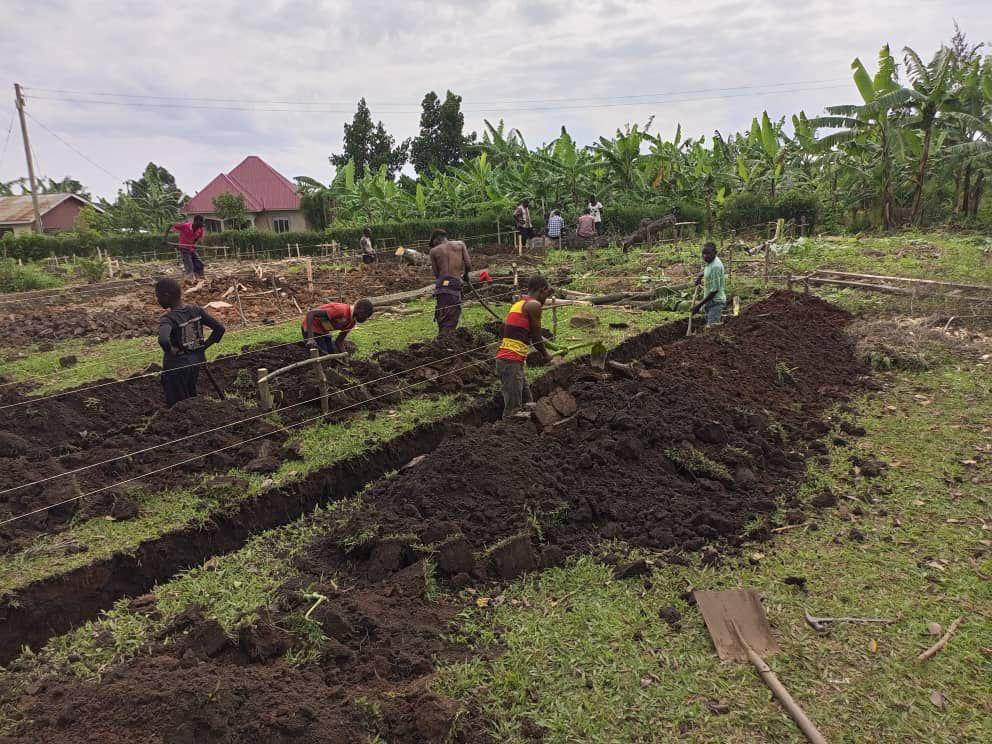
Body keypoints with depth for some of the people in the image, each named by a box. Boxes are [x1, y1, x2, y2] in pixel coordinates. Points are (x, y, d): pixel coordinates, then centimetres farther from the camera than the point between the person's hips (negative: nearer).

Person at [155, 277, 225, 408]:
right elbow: (220, 328, -5)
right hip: (197, 360, 6)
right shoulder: (196, 310, -5)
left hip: (176, 365, -6)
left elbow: (163, 340, -42)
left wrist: (170, 351, -21)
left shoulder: (168, 319, -22)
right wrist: (203, 347, 0)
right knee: (191, 397, 24)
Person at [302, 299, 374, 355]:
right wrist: (310, 338, -39)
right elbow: (310, 314, -34)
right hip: (311, 327, -9)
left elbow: (339, 341, 1)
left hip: (323, 331, 9)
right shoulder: (341, 311, -32)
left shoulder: (352, 322, -4)